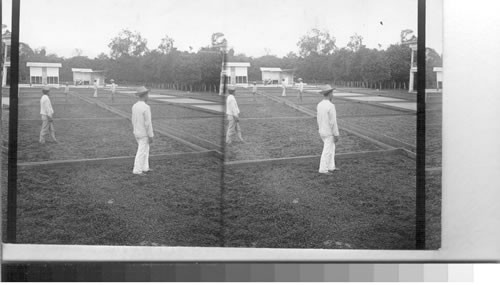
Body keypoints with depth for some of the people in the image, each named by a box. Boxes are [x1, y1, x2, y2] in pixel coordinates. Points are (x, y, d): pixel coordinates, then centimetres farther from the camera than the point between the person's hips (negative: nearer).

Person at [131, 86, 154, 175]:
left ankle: (145, 168, 27)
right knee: (141, 152, 2)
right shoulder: (146, 107, -24)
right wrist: (151, 136, -16)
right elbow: (148, 123, -22)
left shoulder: (134, 106, 1)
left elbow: (134, 121, 10)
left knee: (145, 150, 21)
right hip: (144, 134, -8)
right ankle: (137, 170, 7)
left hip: (137, 133, 8)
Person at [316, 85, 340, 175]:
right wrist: (336, 135, -16)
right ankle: (323, 169, 11)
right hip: (329, 133, -8)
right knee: (327, 151, 3)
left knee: (331, 148, 21)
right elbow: (333, 122, -23)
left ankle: (331, 167, 27)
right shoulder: (331, 106, -25)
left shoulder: (319, 105, 1)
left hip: (322, 131, 8)